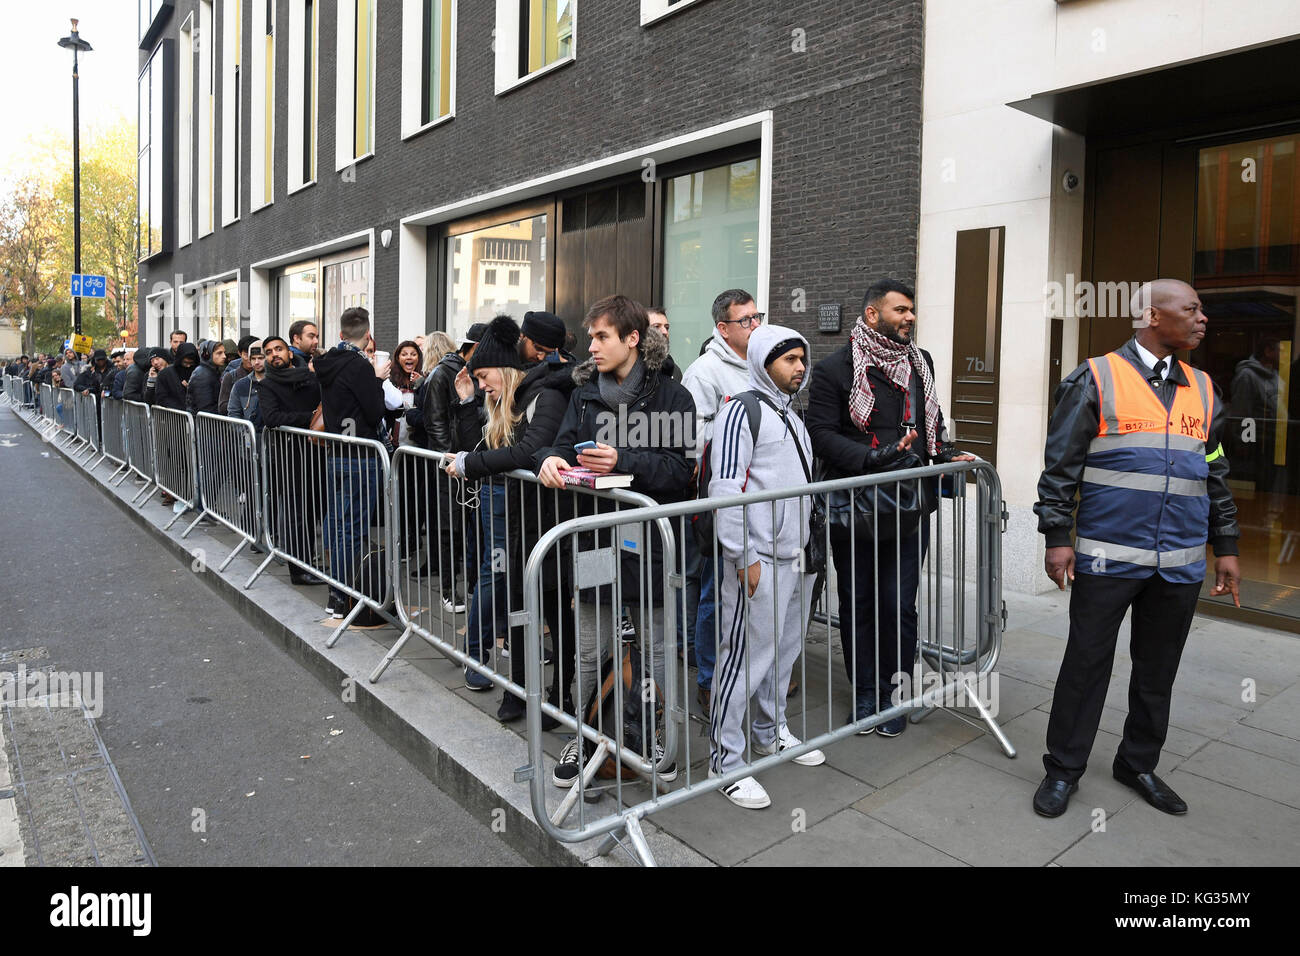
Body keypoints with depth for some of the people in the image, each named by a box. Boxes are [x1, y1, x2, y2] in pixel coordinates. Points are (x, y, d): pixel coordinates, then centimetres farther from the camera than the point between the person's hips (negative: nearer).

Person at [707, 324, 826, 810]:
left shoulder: (792, 414, 18)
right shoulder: (743, 409, -9)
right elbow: (725, 487, -16)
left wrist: (811, 545, 20)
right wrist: (745, 556, -18)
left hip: (798, 555, 9)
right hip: (758, 560, -9)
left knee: (785, 650, 18)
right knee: (745, 656, -5)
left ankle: (771, 731, 36)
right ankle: (726, 760, 6)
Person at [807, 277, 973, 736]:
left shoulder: (921, 363, 13)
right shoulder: (836, 368, -4)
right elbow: (822, 433, -12)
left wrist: (948, 455, 5)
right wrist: (876, 459, -23)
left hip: (909, 509, 3)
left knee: (899, 606, 4)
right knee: (858, 604, 10)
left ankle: (893, 693, 21)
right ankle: (865, 694, 26)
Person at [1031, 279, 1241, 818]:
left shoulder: (1203, 390, 13)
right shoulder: (1096, 379, -4)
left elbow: (1215, 474, 18)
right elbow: (1060, 464, -6)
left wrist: (1226, 547, 15)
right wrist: (1057, 537, -11)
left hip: (1181, 565, 5)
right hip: (1108, 557, -5)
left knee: (1158, 670, 15)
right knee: (1087, 663, 3)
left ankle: (1138, 764, 32)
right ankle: (1063, 769, 18)